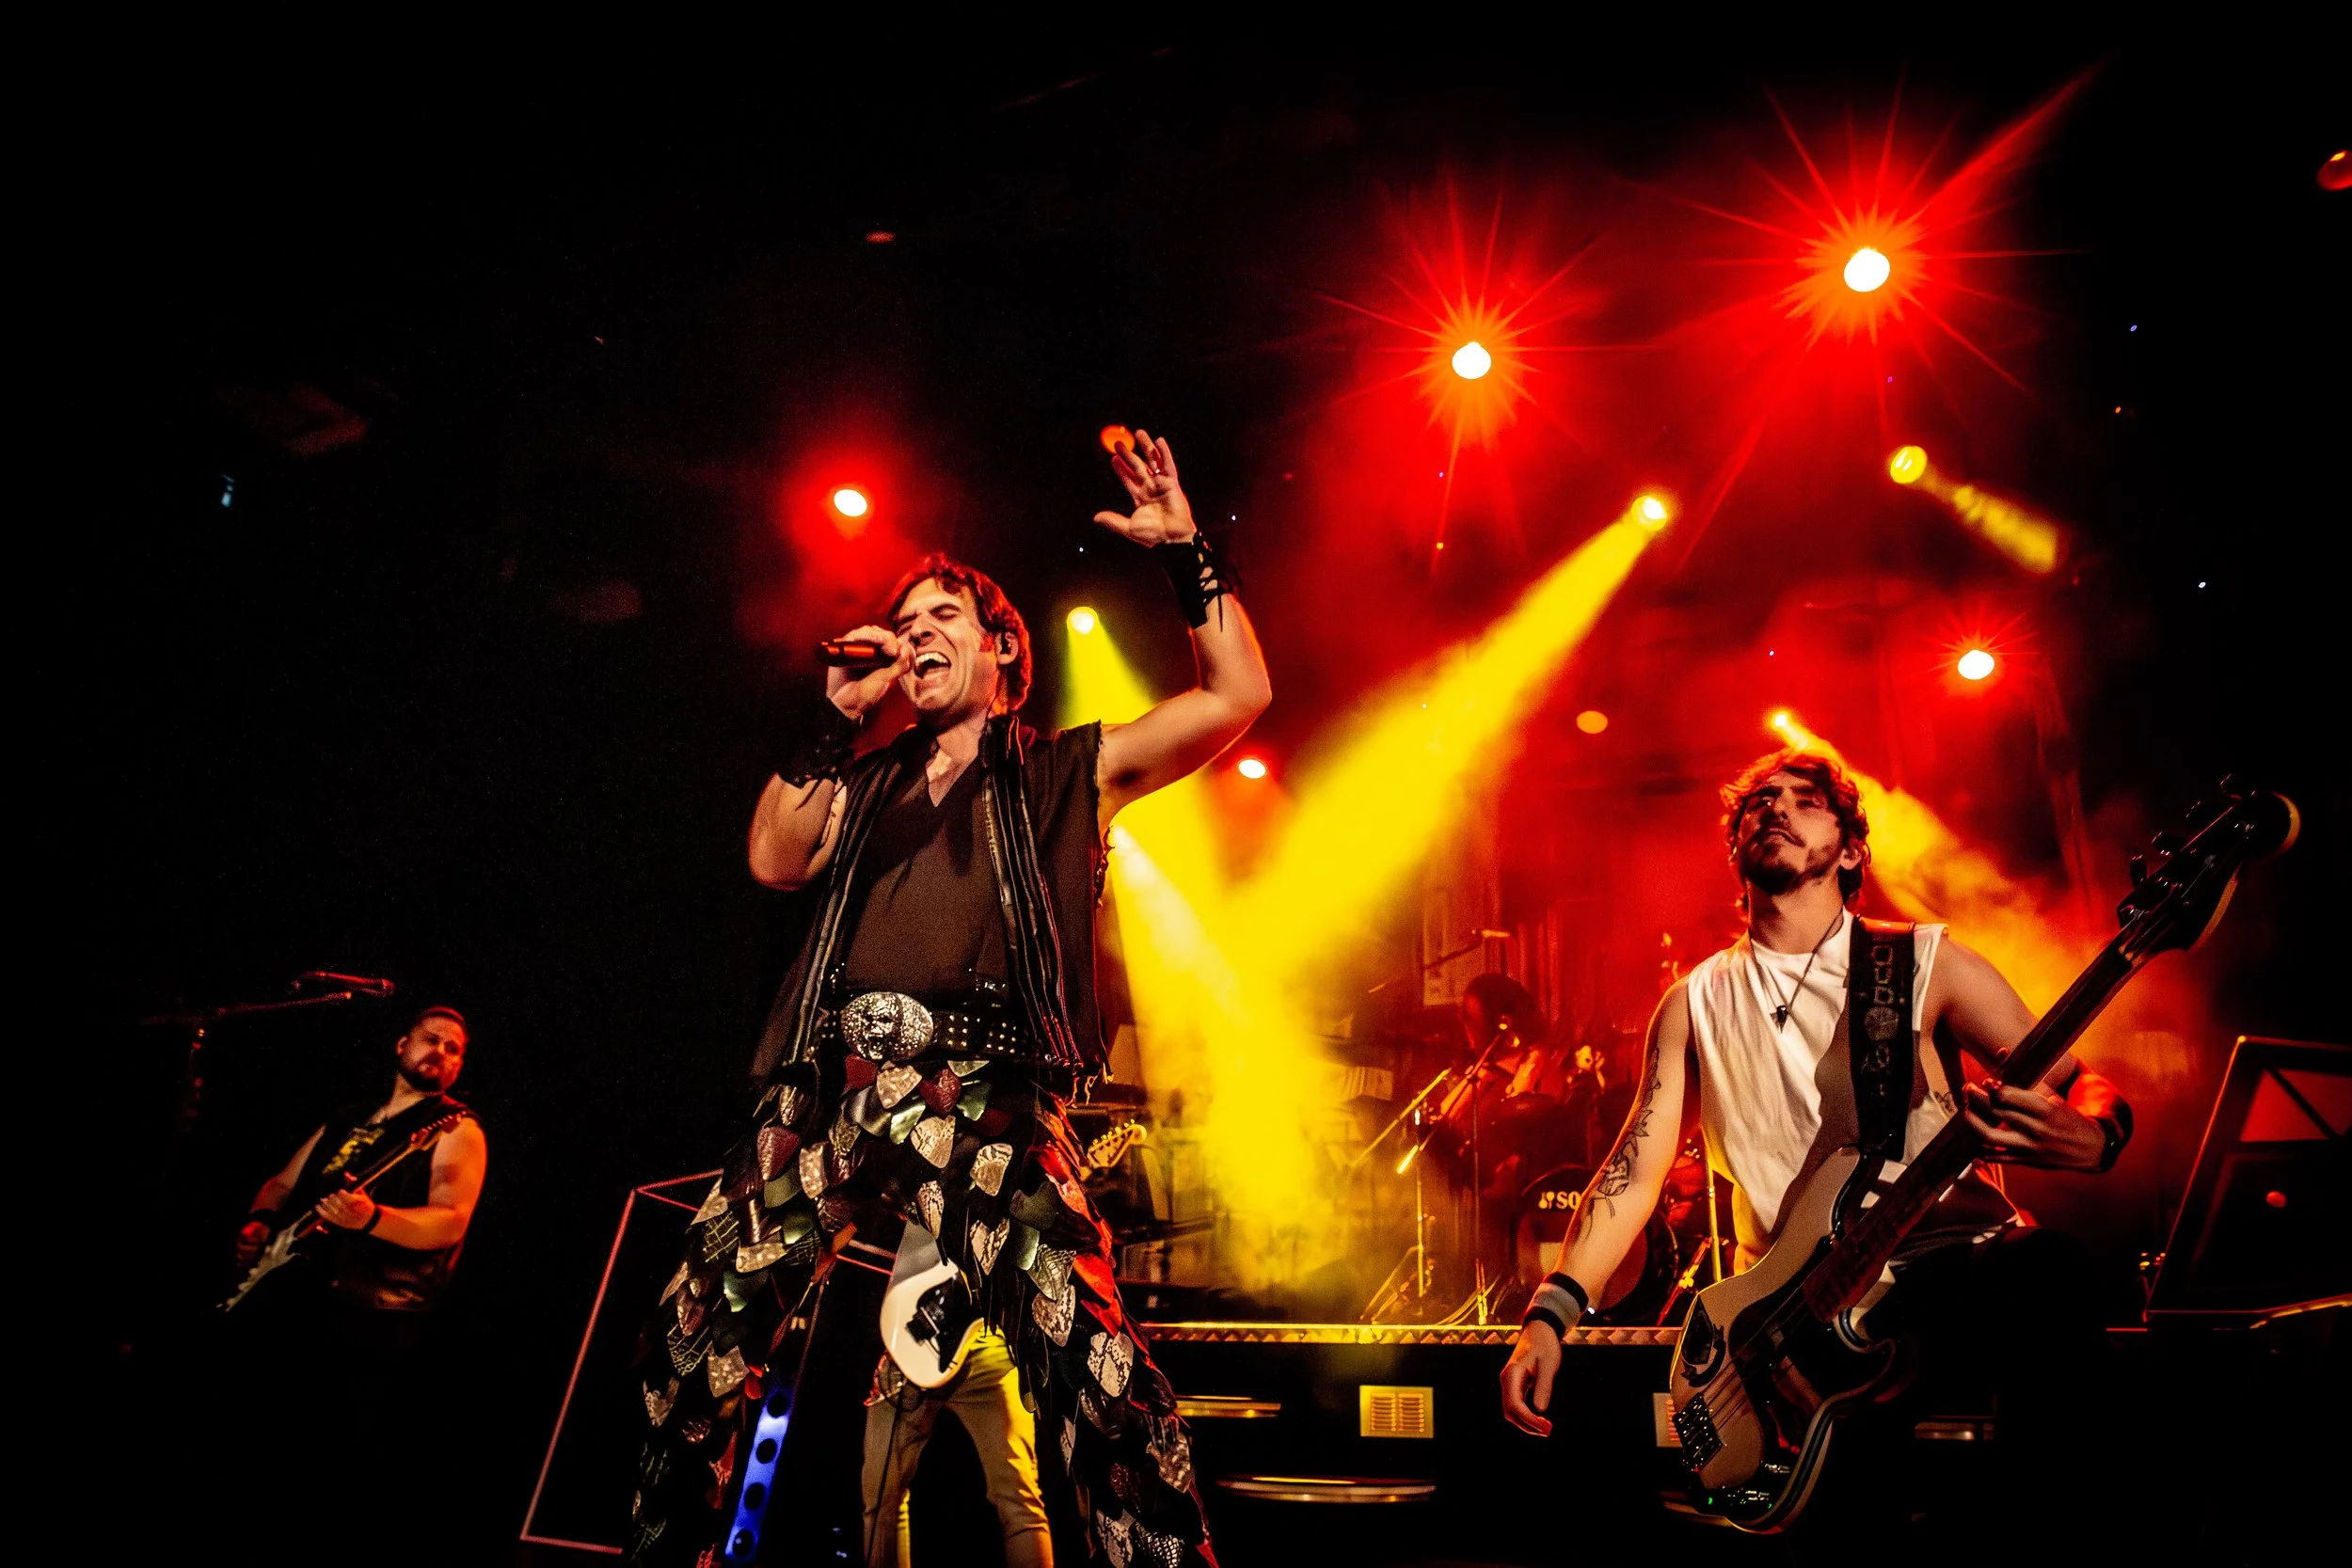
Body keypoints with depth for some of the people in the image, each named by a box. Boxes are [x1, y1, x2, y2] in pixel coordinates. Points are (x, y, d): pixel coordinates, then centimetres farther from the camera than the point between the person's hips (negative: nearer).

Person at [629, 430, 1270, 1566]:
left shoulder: (1065, 771, 17)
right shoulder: (870, 784, 27)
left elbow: (1238, 693, 9)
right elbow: (774, 860, 11)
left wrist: (1185, 551, 5)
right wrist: (835, 717, 11)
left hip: (983, 1091, -4)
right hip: (826, 1086, 4)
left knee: (1096, 1374, -23)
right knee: (688, 1350, 3)